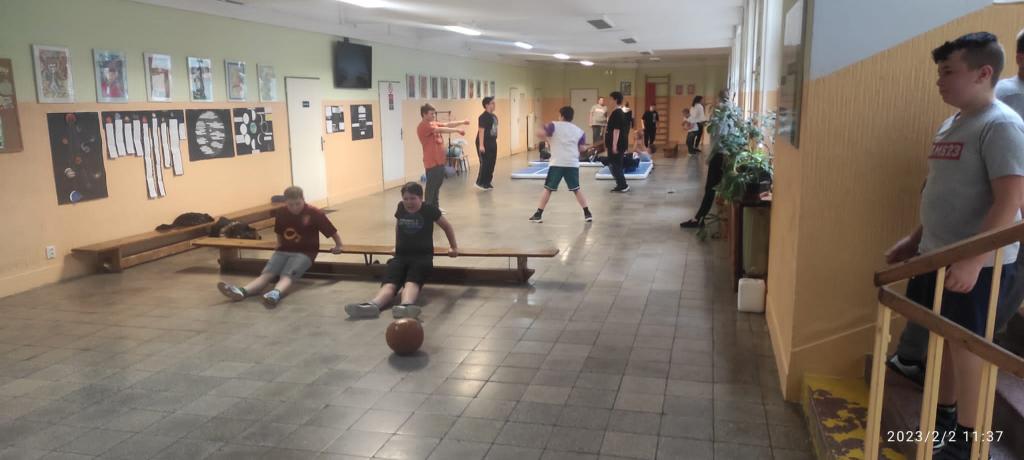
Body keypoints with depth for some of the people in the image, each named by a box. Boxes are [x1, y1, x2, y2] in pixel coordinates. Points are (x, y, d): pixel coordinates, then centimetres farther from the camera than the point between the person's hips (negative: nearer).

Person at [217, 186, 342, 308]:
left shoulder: (315, 213, -10)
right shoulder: (280, 213, 4)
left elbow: (333, 232, -4)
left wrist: (338, 246, 2)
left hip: (305, 252, -4)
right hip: (284, 250, 4)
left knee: (287, 276, -34)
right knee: (266, 274, -22)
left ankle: (275, 294, -62)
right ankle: (242, 291, -45)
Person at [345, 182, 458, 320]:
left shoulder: (429, 209, 0)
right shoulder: (401, 208, 11)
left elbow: (447, 227, 14)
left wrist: (454, 247, 22)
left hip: (422, 256, -3)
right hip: (401, 255, 3)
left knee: (412, 282, -37)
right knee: (389, 283, -30)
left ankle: (405, 306, -68)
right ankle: (373, 305, -60)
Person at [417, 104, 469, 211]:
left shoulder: (433, 124, 14)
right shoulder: (423, 126, -14)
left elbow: (446, 125, 10)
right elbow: (441, 130, -24)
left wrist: (462, 122, 2)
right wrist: (457, 130, -26)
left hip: (439, 160, 9)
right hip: (432, 162, -9)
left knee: (437, 184, 15)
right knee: (431, 186, -6)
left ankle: (435, 207, 24)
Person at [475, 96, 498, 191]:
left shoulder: (494, 116, 12)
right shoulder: (483, 117, -14)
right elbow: (481, 131, -20)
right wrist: (481, 145, -24)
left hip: (492, 143, 9)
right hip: (484, 143, -9)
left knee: (491, 163, 9)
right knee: (485, 163, -7)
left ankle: (487, 183, 17)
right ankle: (480, 182, 3)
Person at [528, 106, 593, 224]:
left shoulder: (554, 125, 1)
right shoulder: (579, 131, 10)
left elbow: (540, 134, -11)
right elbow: (582, 149, 7)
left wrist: (547, 139, 8)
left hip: (557, 163, -3)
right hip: (572, 164, 3)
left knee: (547, 189, 5)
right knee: (576, 189, 14)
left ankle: (538, 214, 5)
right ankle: (587, 214, 12)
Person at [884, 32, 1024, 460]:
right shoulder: (951, 124, 11)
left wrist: (973, 260, -29)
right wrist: (914, 240, 18)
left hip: (977, 263, -8)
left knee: (966, 345, 0)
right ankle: (943, 420, 33)